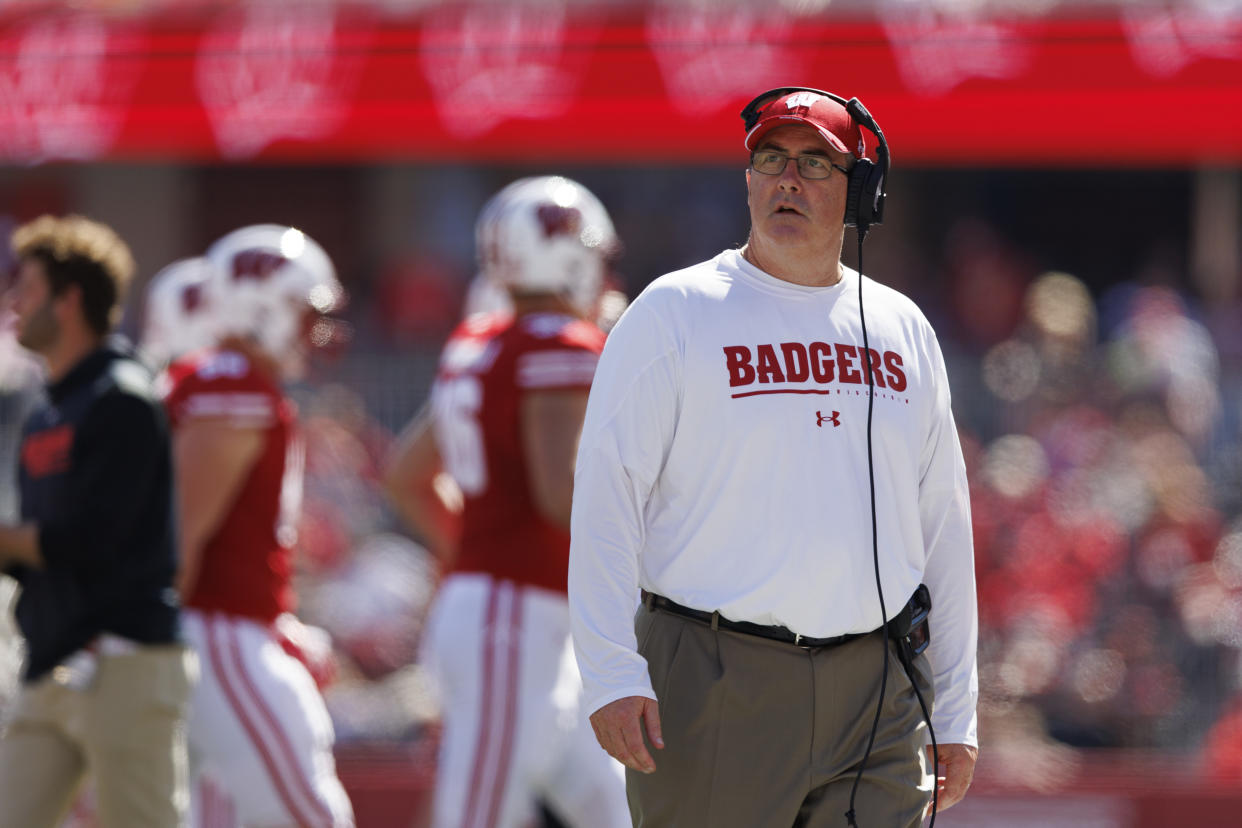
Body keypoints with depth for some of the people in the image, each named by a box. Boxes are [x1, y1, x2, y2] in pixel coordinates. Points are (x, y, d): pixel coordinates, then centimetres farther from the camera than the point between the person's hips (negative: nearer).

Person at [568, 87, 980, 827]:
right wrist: (612, 674, -17)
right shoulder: (673, 314, 1)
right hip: (714, 687, -4)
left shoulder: (903, 330, 15)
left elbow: (944, 524, 18)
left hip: (877, 693, 4)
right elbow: (606, 497, -6)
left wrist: (957, 711, 13)